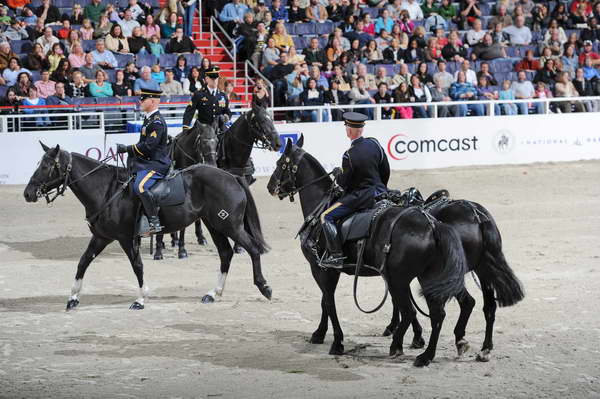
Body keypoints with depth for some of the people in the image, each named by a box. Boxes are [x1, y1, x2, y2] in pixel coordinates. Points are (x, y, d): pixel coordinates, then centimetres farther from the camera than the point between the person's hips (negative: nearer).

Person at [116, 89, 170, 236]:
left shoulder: (157, 122, -16)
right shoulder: (149, 118, 16)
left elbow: (148, 146, -22)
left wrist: (127, 149, -17)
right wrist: (126, 149, 10)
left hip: (156, 164, -11)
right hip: (146, 162, 11)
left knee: (140, 186, -31)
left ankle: (155, 223, -30)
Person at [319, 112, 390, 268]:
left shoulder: (349, 155, -21)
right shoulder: (374, 144, -2)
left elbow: (344, 183, -12)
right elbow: (386, 171, 8)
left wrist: (337, 173, 10)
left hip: (358, 196, -7)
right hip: (379, 192, 7)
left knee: (326, 217, -4)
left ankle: (336, 255, -12)